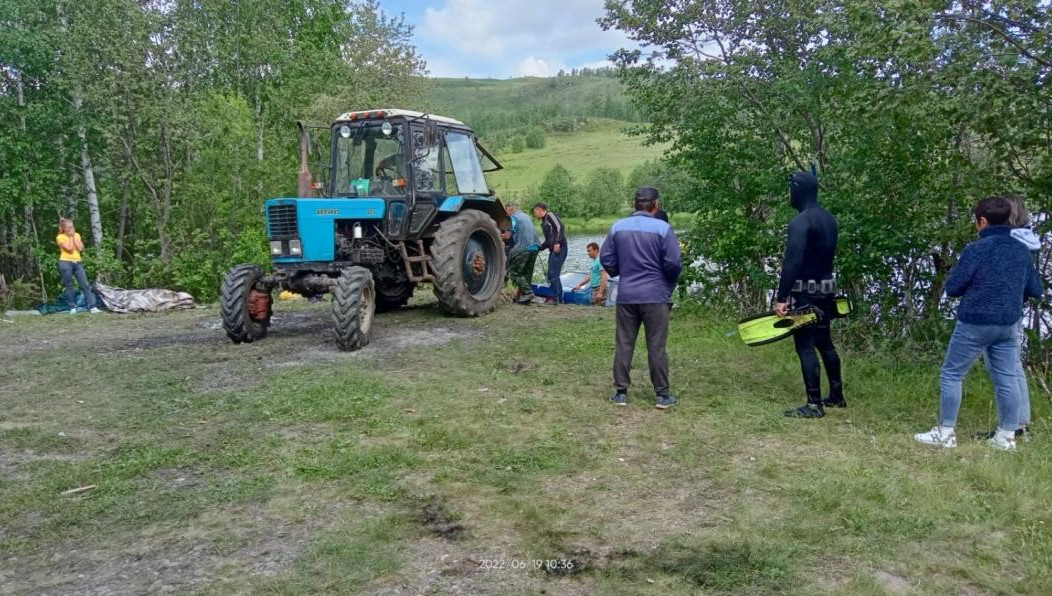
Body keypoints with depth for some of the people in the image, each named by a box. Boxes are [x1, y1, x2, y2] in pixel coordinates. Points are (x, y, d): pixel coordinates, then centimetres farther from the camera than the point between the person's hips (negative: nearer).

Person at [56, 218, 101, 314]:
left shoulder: (76, 235, 12)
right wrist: (70, 237, -6)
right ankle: (72, 308, 9)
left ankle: (92, 307, -7)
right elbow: (69, 249, -14)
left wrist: (74, 237, -2)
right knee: (69, 287, 1)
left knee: (86, 285, -4)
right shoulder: (60, 237, -3)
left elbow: (80, 248, -2)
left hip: (77, 263, 4)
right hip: (66, 263, -4)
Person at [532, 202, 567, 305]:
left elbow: (560, 227, -16)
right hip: (553, 250, 10)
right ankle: (559, 298, 15)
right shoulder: (544, 222, 24)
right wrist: (538, 249, 25)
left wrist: (557, 242, -24)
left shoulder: (550, 215, -2)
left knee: (553, 274, -11)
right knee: (553, 275, 10)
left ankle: (554, 298, -10)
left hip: (559, 248, -10)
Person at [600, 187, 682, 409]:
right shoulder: (663, 228, -9)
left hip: (626, 296, 3)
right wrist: (670, 284, 9)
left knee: (623, 345, 10)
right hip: (655, 296, -3)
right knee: (657, 347, 4)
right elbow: (674, 263, -11)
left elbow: (606, 258, 3)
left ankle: (621, 392, 13)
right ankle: (662, 395, 10)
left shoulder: (618, 227, 3)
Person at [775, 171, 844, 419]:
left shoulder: (801, 222, -18)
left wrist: (781, 297, -23)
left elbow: (792, 262, -23)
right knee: (825, 342, 18)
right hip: (826, 288, 9)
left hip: (806, 292, -9)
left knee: (805, 346, -4)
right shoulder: (829, 218, 11)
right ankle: (836, 396, 28)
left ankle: (814, 405, -1)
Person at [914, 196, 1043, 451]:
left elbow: (952, 288, -11)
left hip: (975, 324, -6)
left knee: (951, 374, 4)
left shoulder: (976, 249, -14)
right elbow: (1036, 290, 11)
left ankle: (946, 432, 6)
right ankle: (1007, 435, 17)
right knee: (1007, 378, 11)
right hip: (1009, 325, 6)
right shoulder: (1022, 250, 4)